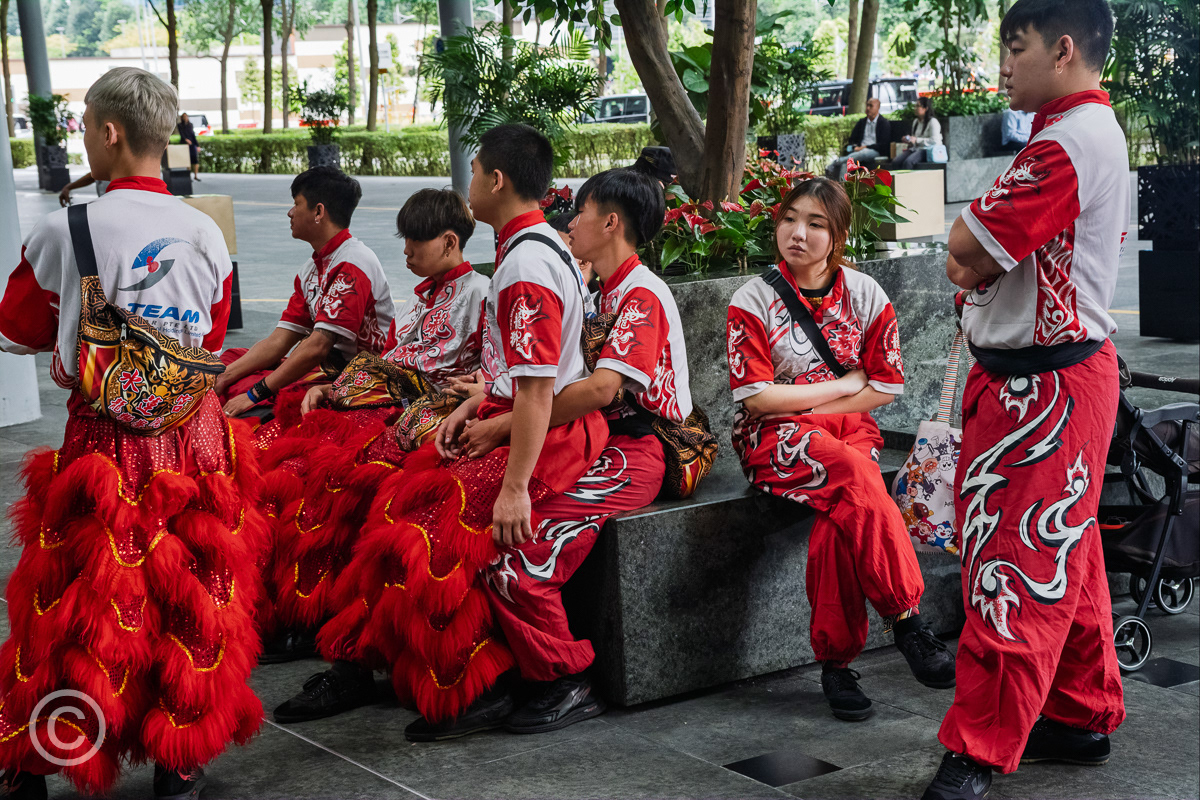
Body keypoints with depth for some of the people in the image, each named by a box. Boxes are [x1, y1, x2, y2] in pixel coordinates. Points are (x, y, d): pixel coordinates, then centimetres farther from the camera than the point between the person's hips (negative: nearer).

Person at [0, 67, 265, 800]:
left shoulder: (68, 229, -11)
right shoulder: (207, 234, 0)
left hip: (104, 443, -3)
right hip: (195, 438, 3)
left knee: (73, 607, 7)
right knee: (188, 599, 13)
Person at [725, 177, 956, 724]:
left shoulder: (865, 295, 5)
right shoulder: (752, 302, -2)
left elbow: (886, 386, 4)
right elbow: (757, 396, -9)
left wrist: (809, 408, -6)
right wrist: (845, 382, -6)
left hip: (847, 429, 2)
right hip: (775, 437, -2)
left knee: (839, 516, -33)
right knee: (856, 478, -36)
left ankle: (836, 662, -26)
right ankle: (907, 621, -33)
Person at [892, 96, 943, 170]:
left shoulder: (933, 122, -3)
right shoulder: (915, 121, 22)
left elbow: (934, 141, -15)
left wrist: (917, 140, -14)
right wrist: (909, 140, 7)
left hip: (927, 150, -7)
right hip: (915, 149, 7)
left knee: (908, 162, -36)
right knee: (896, 162, -22)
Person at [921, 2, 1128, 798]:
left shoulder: (1070, 143, -19)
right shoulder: (1099, 130, 15)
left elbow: (966, 248, -21)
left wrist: (971, 247, 0)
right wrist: (981, 262, -1)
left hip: (1043, 389, -10)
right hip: (1052, 378, 10)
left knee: (1017, 563, -6)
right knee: (1062, 555, 17)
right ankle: (1083, 717, 28)